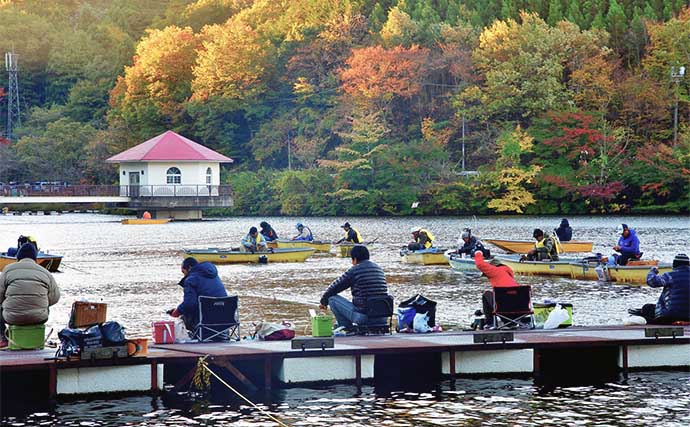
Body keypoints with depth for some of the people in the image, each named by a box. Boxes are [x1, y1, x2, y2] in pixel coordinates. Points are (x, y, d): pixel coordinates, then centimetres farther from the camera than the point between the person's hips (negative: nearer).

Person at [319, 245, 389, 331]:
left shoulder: (354, 271, -6)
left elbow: (334, 288, 4)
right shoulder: (378, 268, 12)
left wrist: (323, 301, 24)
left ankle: (348, 329, 8)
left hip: (363, 316, -7)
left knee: (332, 299, 6)